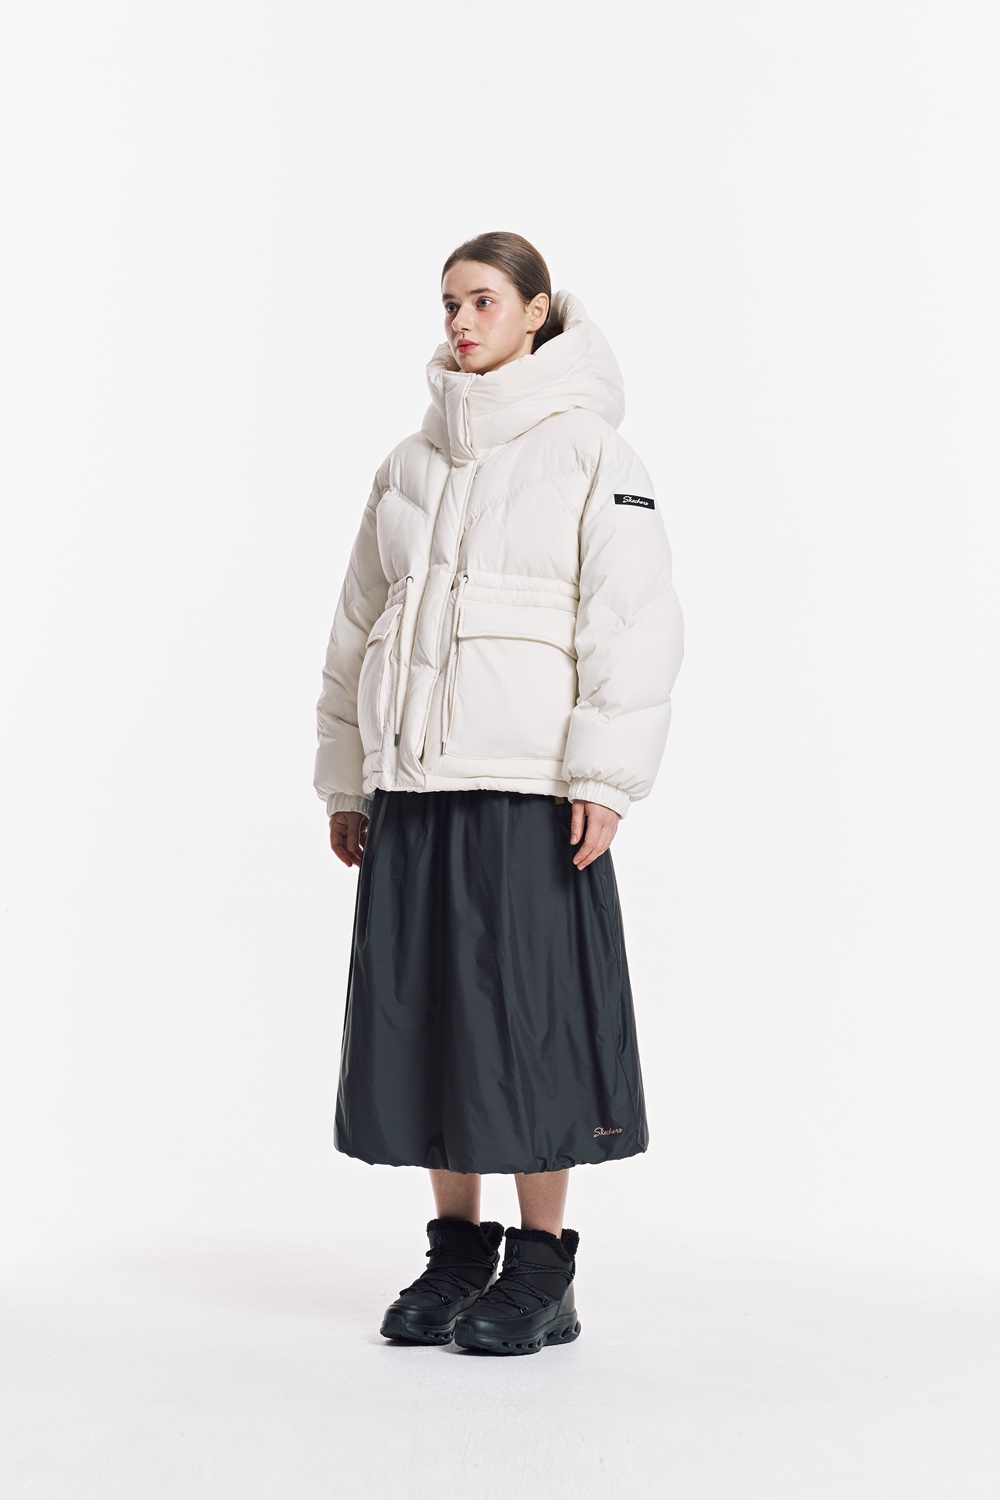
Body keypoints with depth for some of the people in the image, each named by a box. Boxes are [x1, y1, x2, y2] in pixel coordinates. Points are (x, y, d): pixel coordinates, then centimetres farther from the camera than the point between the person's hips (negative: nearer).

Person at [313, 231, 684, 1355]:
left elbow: (632, 620, -6)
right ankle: (457, 1253, 19)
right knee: (420, 1008, 6)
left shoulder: (589, 448, 1)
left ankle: (543, 1275, 7)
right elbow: (358, 626, 19)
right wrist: (344, 779, 14)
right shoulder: (410, 463, 17)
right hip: (409, 777, 6)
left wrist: (602, 778, -14)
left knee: (527, 1009, -5)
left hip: (527, 778, -5)